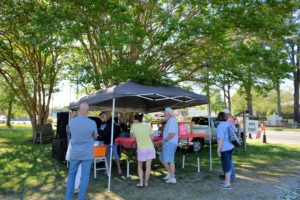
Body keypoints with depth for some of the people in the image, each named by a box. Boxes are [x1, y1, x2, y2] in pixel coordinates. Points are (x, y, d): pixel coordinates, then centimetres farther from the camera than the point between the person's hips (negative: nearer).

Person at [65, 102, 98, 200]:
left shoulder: (72, 121, -7)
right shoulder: (92, 123, -15)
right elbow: (95, 137, 3)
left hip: (75, 153, 3)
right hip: (87, 154, -2)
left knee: (71, 174, 18)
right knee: (85, 176, 9)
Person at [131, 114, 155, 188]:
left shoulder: (134, 126, -6)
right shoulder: (148, 126, -1)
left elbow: (134, 136, 9)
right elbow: (152, 137, 9)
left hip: (141, 149, -2)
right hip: (150, 148, 2)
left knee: (139, 166, 15)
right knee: (148, 166, 7)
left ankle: (141, 183, 8)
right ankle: (146, 183, 14)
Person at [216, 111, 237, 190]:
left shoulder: (220, 127, -20)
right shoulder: (228, 123, 4)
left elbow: (221, 139, -24)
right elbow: (235, 130, 21)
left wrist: (218, 150, -18)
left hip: (224, 149, -8)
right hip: (230, 147, 8)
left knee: (226, 166, 1)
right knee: (228, 164, 17)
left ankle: (228, 184, 10)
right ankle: (227, 181, 29)